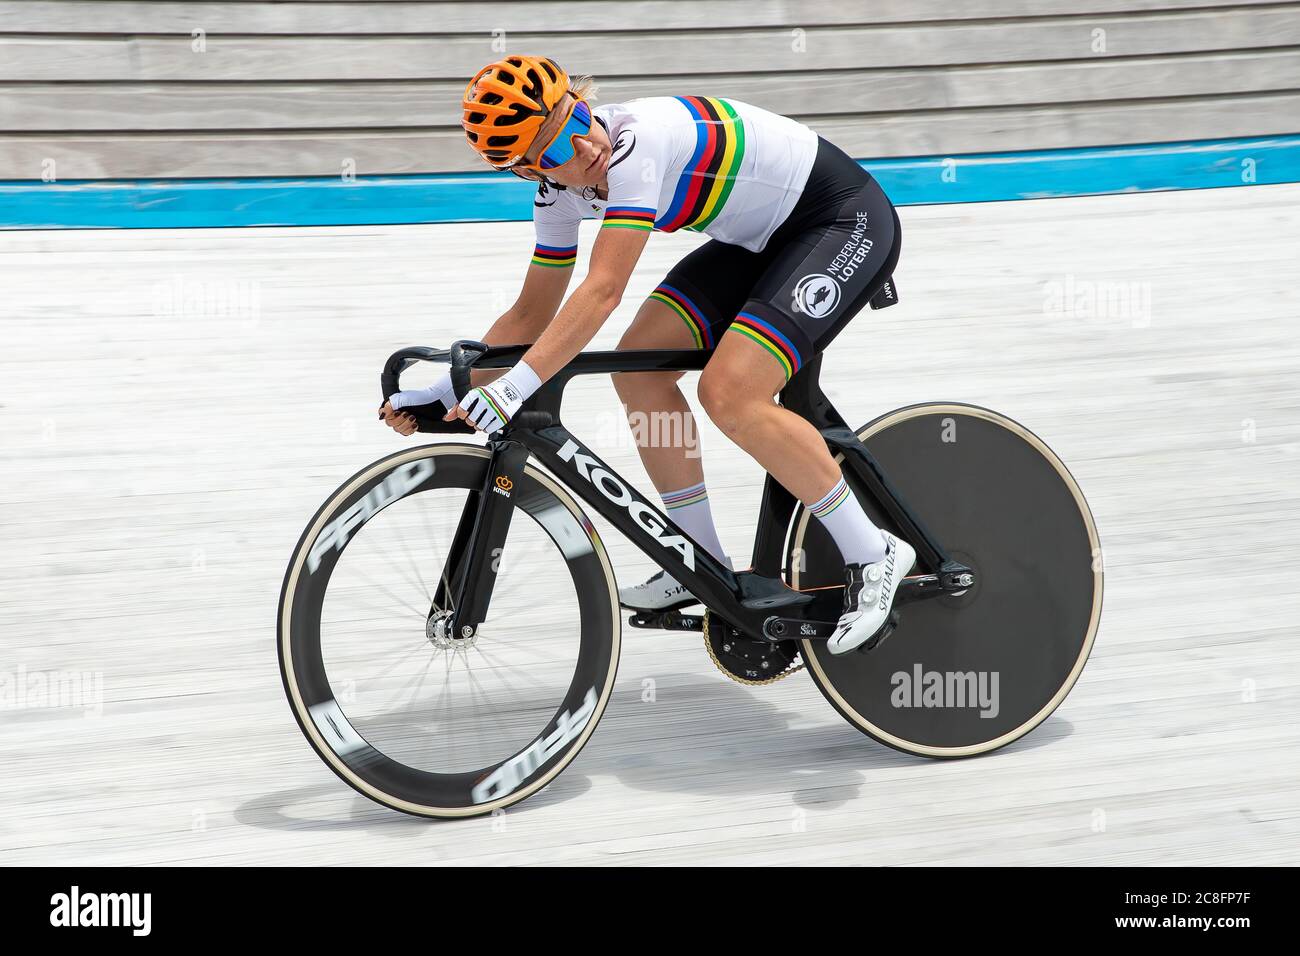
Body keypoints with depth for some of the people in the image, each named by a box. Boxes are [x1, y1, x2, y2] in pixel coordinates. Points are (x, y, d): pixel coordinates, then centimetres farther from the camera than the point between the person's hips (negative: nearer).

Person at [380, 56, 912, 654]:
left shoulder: (638, 140, -30)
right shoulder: (559, 191, -4)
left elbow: (603, 289, -38)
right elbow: (532, 315, 4)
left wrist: (518, 384, -44)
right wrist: (449, 389, -6)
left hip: (849, 221, -9)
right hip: (759, 239, 9)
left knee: (730, 393, -23)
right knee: (639, 369, -3)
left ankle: (872, 556, -10)